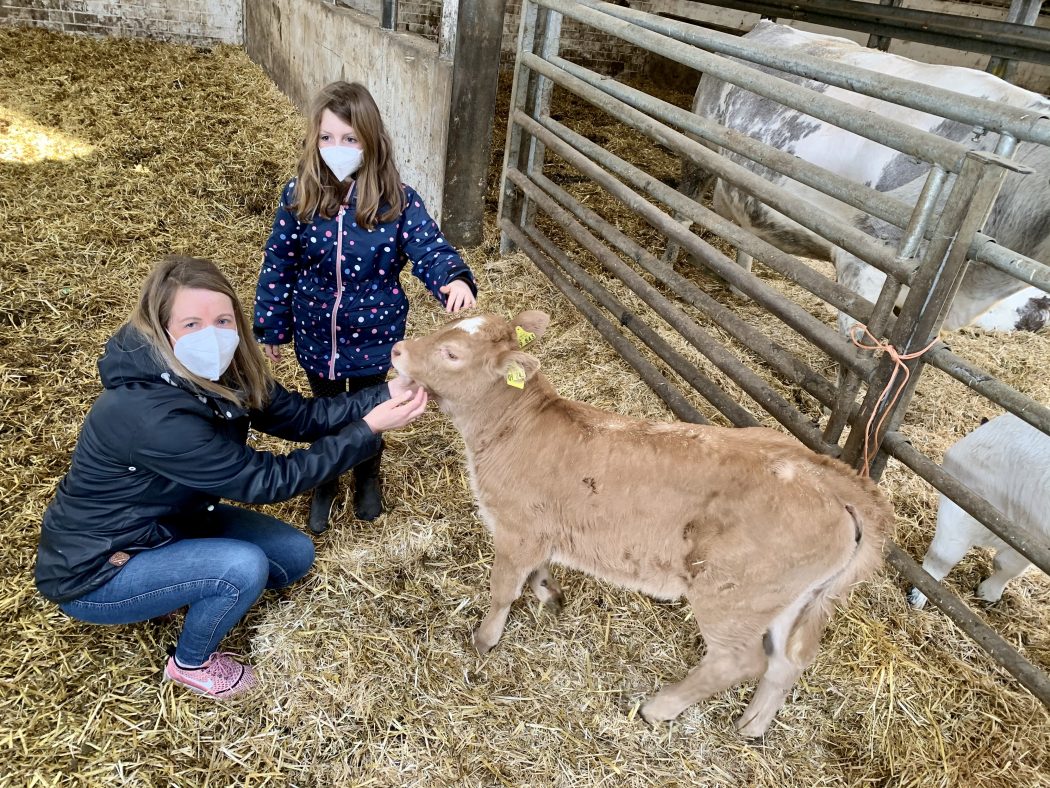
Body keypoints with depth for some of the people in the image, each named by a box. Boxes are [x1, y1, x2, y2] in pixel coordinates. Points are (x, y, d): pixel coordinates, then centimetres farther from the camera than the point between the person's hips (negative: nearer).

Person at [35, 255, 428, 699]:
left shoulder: (220, 375, -12)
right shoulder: (148, 415, -37)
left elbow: (301, 417, -8)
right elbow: (266, 480, -31)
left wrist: (385, 395, -20)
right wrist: (369, 430, -31)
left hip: (168, 521, 8)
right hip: (94, 572, -7)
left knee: (296, 555, 2)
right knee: (243, 567, -27)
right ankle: (191, 663, 4)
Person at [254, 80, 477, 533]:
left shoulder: (396, 201, -16)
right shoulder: (299, 195, -12)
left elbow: (430, 250, -22)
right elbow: (279, 264, -3)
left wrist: (455, 280, -45)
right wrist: (271, 327, 2)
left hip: (373, 334, -1)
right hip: (315, 334, 1)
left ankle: (367, 478, 49)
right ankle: (325, 483, 47)